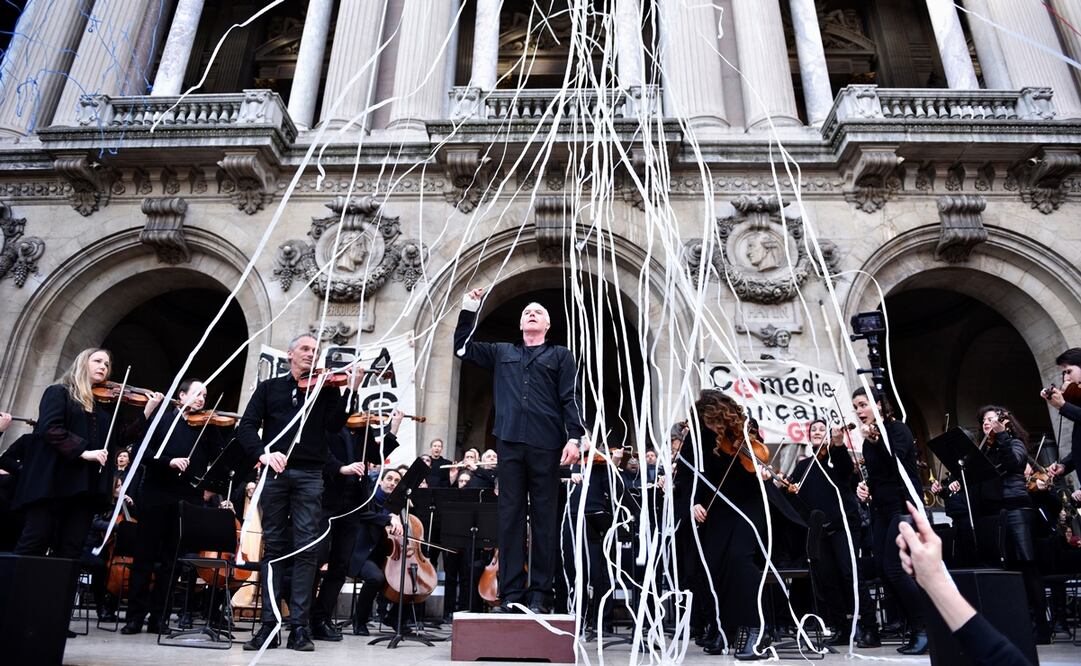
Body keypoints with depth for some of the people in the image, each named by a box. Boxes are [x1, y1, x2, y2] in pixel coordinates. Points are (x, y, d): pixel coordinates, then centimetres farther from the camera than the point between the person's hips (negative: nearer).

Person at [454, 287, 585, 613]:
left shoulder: (560, 355, 14)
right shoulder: (501, 352, 21)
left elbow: (570, 398, 5)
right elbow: (462, 347, 20)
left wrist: (574, 437, -8)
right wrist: (469, 309, 14)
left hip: (546, 445, -2)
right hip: (509, 442, 2)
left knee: (545, 517, 1)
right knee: (510, 516, 3)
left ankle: (540, 593, 7)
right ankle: (511, 592, 9)